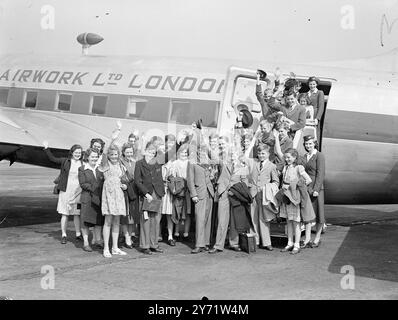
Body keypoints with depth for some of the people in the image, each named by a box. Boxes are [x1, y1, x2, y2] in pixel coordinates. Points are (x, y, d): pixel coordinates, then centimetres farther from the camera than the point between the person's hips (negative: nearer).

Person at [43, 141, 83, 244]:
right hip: (66, 191, -1)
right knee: (64, 214, 2)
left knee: (77, 214, 10)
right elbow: (52, 158, 7)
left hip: (78, 192, 1)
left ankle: (78, 234, 21)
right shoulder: (65, 161, 2)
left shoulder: (83, 164, 5)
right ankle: (63, 235, 9)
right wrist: (46, 148, 4)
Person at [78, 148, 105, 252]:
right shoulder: (82, 169, -1)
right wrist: (93, 188, -16)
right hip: (87, 197, -4)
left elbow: (105, 180, 10)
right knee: (86, 220, 0)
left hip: (99, 197, 4)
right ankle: (86, 242, 7)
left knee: (99, 219, 9)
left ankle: (97, 239, 22)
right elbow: (82, 184, -7)